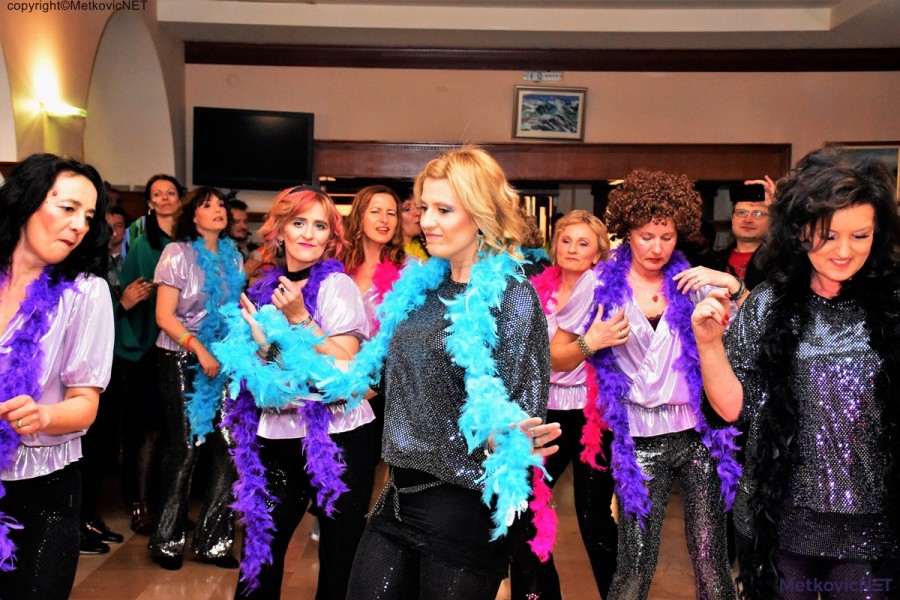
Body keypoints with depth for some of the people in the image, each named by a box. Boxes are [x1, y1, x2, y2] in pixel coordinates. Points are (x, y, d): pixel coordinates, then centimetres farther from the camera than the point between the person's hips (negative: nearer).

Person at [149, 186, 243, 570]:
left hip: (221, 361, 4)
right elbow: (164, 315, -10)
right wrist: (200, 350, -19)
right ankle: (167, 540, 21)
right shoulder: (178, 253, -5)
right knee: (184, 448, 1)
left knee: (229, 448, 0)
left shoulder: (232, 257, 9)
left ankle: (212, 541, 15)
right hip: (182, 360, -4)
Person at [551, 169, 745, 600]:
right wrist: (591, 343, -14)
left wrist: (733, 286, -11)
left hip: (699, 433, 2)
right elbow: (557, 358, 5)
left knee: (711, 561, 4)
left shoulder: (694, 281, 2)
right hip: (639, 439, -1)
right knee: (636, 565, 1)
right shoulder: (601, 285, -1)